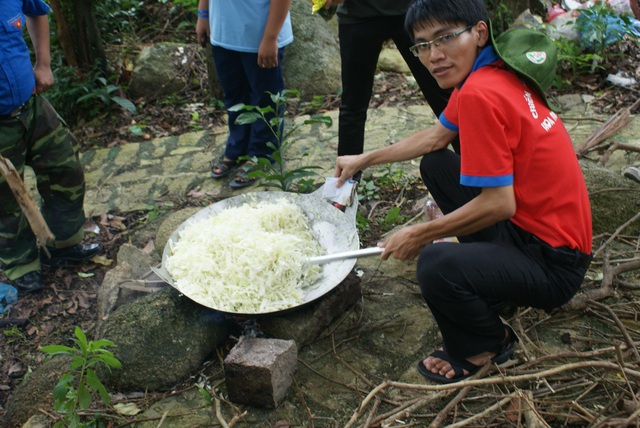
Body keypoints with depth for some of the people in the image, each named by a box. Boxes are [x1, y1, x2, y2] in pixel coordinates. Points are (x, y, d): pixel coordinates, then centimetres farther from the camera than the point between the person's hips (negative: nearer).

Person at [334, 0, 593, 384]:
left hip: (553, 263, -10)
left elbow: (500, 204, -25)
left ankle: (489, 344, 2)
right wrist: (365, 159, 21)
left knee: (436, 265, -33)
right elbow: (437, 136, 17)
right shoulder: (487, 72, 3)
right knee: (436, 165, 15)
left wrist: (420, 235, -13)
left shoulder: (480, 94, -26)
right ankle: (491, 277, 22)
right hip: (526, 223, 10)